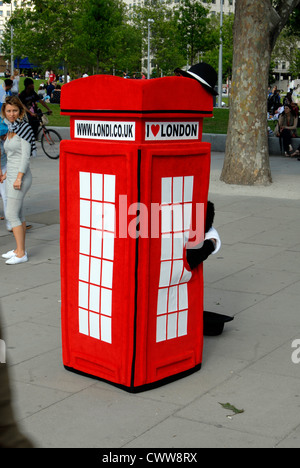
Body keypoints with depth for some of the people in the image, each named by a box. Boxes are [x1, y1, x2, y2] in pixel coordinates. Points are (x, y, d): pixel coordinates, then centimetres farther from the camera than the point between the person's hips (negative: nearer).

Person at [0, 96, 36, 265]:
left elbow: (25, 155, -16)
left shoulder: (24, 128, -12)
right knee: (18, 214, 11)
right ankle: (19, 249, 18)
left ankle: (21, 254, -6)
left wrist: (19, 177, -20)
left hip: (21, 176, -8)